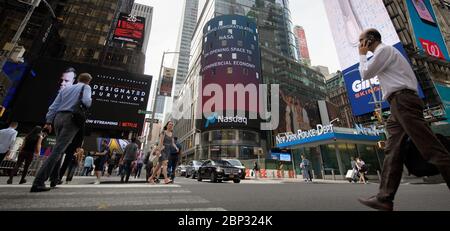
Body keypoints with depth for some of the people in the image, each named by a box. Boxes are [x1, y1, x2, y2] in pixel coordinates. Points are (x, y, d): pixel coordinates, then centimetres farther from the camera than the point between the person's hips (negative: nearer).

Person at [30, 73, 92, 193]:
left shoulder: (66, 88, 22)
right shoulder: (86, 87, 7)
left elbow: (54, 105, 16)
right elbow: (86, 101, -14)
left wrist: (48, 121, 16)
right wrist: (90, 103, 9)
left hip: (59, 117, 7)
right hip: (72, 118, -6)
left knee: (60, 148, 17)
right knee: (58, 150, -10)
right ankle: (38, 183, -15)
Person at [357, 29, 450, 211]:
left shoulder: (384, 49, 2)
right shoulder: (385, 53, 30)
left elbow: (365, 74, -4)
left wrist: (362, 56, 11)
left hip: (402, 100, -9)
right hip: (400, 103, 9)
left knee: (431, 148, -12)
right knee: (392, 150, -1)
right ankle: (384, 198, -3)